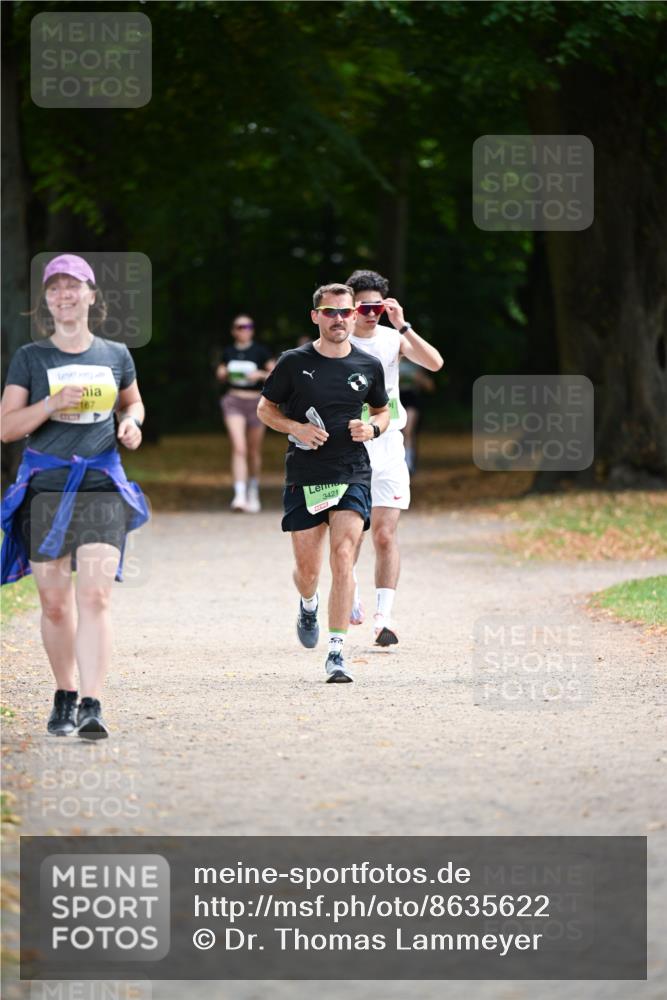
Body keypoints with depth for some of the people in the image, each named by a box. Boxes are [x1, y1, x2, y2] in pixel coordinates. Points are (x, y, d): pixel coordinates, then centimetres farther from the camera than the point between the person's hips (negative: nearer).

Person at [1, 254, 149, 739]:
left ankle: (92, 706, -20)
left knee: (95, 597, -14)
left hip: (103, 488, 0)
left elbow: (132, 402, 27)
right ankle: (65, 697, 24)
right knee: (55, 604, 5)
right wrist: (52, 405, -15)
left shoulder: (116, 355, 9)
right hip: (45, 489, 0)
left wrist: (131, 422, 4)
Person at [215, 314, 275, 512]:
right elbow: (222, 376, 22)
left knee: (254, 452, 11)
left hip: (255, 402, 0)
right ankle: (240, 495, -23)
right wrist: (221, 373, -1)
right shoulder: (229, 352, 8)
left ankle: (253, 492, 32)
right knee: (239, 448, -16)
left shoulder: (260, 351, 0)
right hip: (233, 401, 0)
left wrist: (261, 375, -18)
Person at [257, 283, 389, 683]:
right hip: (304, 477, 0)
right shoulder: (294, 362, -1)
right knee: (308, 568, 5)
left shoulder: (368, 366, 5)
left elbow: (383, 411, 19)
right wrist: (296, 428, -10)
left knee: (343, 558, -15)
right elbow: (265, 408, 9)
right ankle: (308, 605, 43)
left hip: (352, 474, 0)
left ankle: (337, 651, -13)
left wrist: (372, 428, -4)